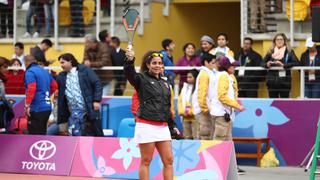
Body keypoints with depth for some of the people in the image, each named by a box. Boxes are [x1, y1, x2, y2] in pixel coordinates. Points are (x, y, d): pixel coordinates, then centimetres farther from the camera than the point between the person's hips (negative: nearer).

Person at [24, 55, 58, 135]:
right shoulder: (45, 71, 16)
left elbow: (31, 89, -21)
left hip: (37, 109, -8)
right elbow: (54, 85, 22)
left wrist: (27, 105, -20)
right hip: (47, 107, 8)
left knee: (34, 134, -7)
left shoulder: (30, 72, -9)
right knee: (42, 133, 15)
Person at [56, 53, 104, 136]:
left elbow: (97, 84, -6)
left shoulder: (84, 70, -2)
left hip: (89, 110, -4)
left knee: (97, 135, 5)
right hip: (74, 113, 4)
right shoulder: (61, 77, 11)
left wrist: (96, 100, -13)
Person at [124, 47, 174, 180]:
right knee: (146, 161, -2)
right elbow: (129, 73, -23)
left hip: (162, 127, 6)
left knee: (169, 160, 4)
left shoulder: (165, 83, 18)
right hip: (146, 125, -6)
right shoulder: (142, 79, -1)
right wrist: (130, 60, -43)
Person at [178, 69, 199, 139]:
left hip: (195, 117, -6)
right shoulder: (185, 87, 18)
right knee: (187, 137, 8)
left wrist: (191, 112, -12)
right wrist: (182, 111, 1)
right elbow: (180, 100, 16)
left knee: (196, 137, -10)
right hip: (185, 118, 6)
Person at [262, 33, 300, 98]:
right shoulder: (271, 52, 11)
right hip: (272, 82, 3)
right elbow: (263, 63, 12)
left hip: (284, 82, -2)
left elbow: (296, 63, -9)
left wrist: (283, 65, -19)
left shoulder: (289, 52, 3)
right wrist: (267, 64, -11)